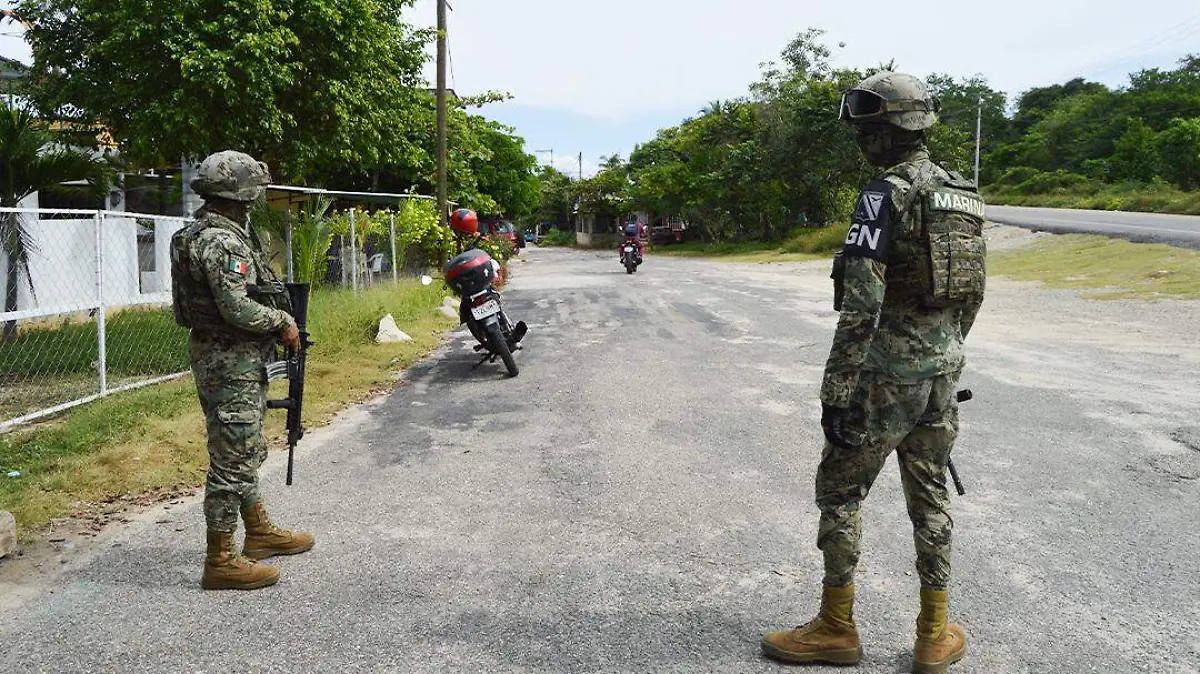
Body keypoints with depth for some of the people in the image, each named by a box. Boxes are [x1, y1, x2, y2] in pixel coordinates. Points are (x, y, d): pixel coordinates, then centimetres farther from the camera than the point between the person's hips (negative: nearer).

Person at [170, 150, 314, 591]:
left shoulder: (216, 233, 14)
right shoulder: (222, 241, -19)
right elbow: (237, 309, -26)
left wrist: (277, 319, 10)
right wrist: (283, 321, -12)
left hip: (236, 359, 11)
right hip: (230, 361, -11)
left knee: (244, 452, 20)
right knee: (232, 459, -5)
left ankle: (259, 533, 34)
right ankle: (220, 561, 3)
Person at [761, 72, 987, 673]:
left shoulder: (884, 195, -16)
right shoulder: (962, 196, 10)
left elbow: (860, 306, -22)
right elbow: (972, 294, 16)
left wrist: (835, 392, -19)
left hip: (886, 376, -7)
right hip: (942, 373, 8)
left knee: (839, 491, 7)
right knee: (930, 497, 15)